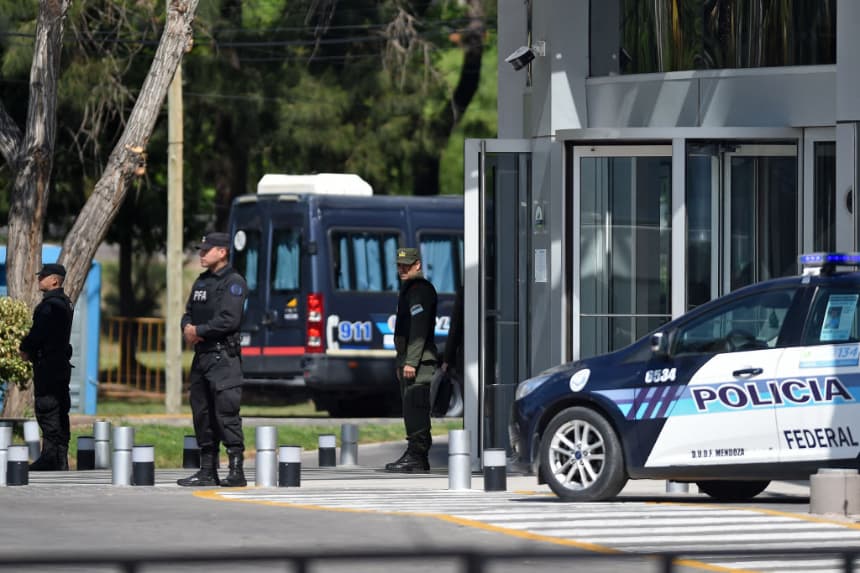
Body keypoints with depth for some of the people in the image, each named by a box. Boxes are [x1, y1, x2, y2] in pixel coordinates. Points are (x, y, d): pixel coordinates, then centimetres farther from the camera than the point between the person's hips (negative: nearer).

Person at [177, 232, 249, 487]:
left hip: (223, 358, -9)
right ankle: (208, 471, 16)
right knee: (202, 413, 10)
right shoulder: (202, 281, 19)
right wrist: (187, 328, -2)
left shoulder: (234, 282, -7)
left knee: (226, 413, -12)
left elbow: (229, 320, -17)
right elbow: (189, 313, 21)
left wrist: (199, 331, -11)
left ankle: (236, 471, -13)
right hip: (201, 355, 9)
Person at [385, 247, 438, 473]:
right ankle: (419, 459, 14)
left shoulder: (421, 290, -12)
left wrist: (411, 362, -24)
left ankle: (416, 456, -17)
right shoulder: (409, 289, 22)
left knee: (414, 407, -14)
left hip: (419, 360, -11)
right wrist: (402, 362, 25)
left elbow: (419, 329, -20)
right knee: (411, 409, 11)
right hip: (407, 359, 11)